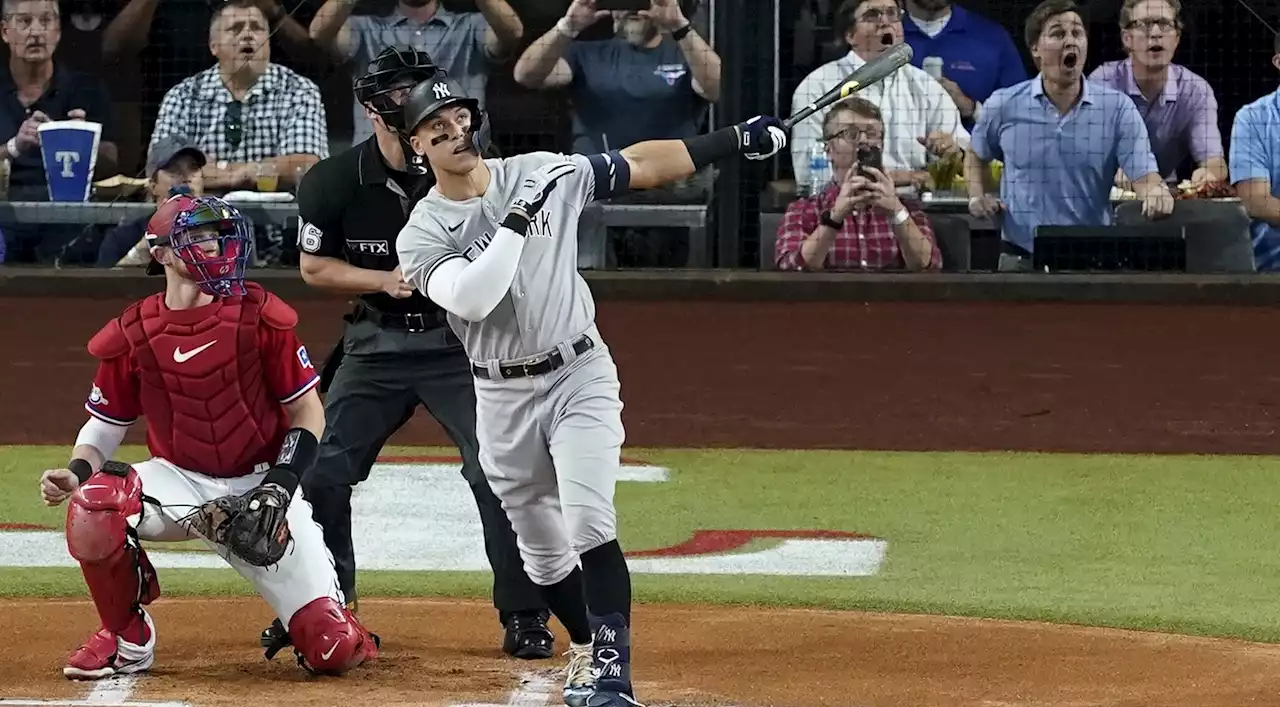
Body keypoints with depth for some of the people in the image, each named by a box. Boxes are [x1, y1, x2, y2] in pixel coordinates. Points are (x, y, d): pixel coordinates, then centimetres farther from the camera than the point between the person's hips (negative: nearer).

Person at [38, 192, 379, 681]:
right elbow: (105, 425, 4)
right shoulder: (131, 336, -5)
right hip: (180, 483, 1)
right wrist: (77, 472, -17)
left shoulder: (259, 317, -8)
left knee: (335, 651, -15)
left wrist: (282, 482, -16)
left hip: (259, 483, -1)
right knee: (93, 508, -33)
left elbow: (307, 411, -2)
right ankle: (127, 639, -8)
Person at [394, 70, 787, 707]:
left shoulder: (543, 173, -3)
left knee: (588, 527, -18)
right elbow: (469, 299, -26)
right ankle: (592, 651, 32)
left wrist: (736, 141, 3)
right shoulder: (421, 235, -8)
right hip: (502, 398, 2)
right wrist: (516, 221, -29)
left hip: (580, 378, -2)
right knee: (541, 552, 11)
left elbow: (641, 166, 5)